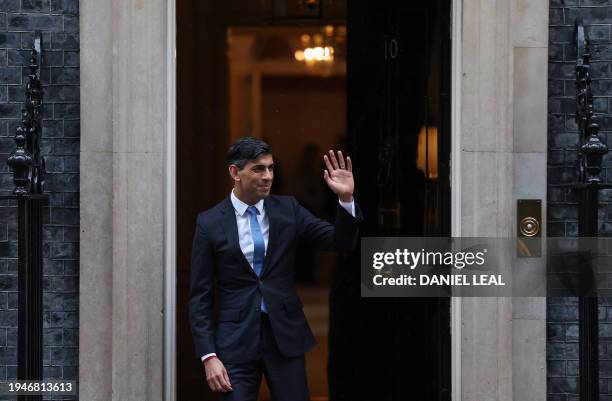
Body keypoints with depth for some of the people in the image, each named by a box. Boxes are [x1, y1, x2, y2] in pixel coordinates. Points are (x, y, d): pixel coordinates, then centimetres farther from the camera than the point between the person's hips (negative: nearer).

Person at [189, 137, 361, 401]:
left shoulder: (287, 209, 4)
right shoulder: (210, 223, -2)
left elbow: (341, 241, -1)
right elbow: (200, 297, -2)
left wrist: (345, 198, -18)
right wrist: (208, 356, -9)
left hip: (285, 334, 2)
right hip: (236, 339, -2)